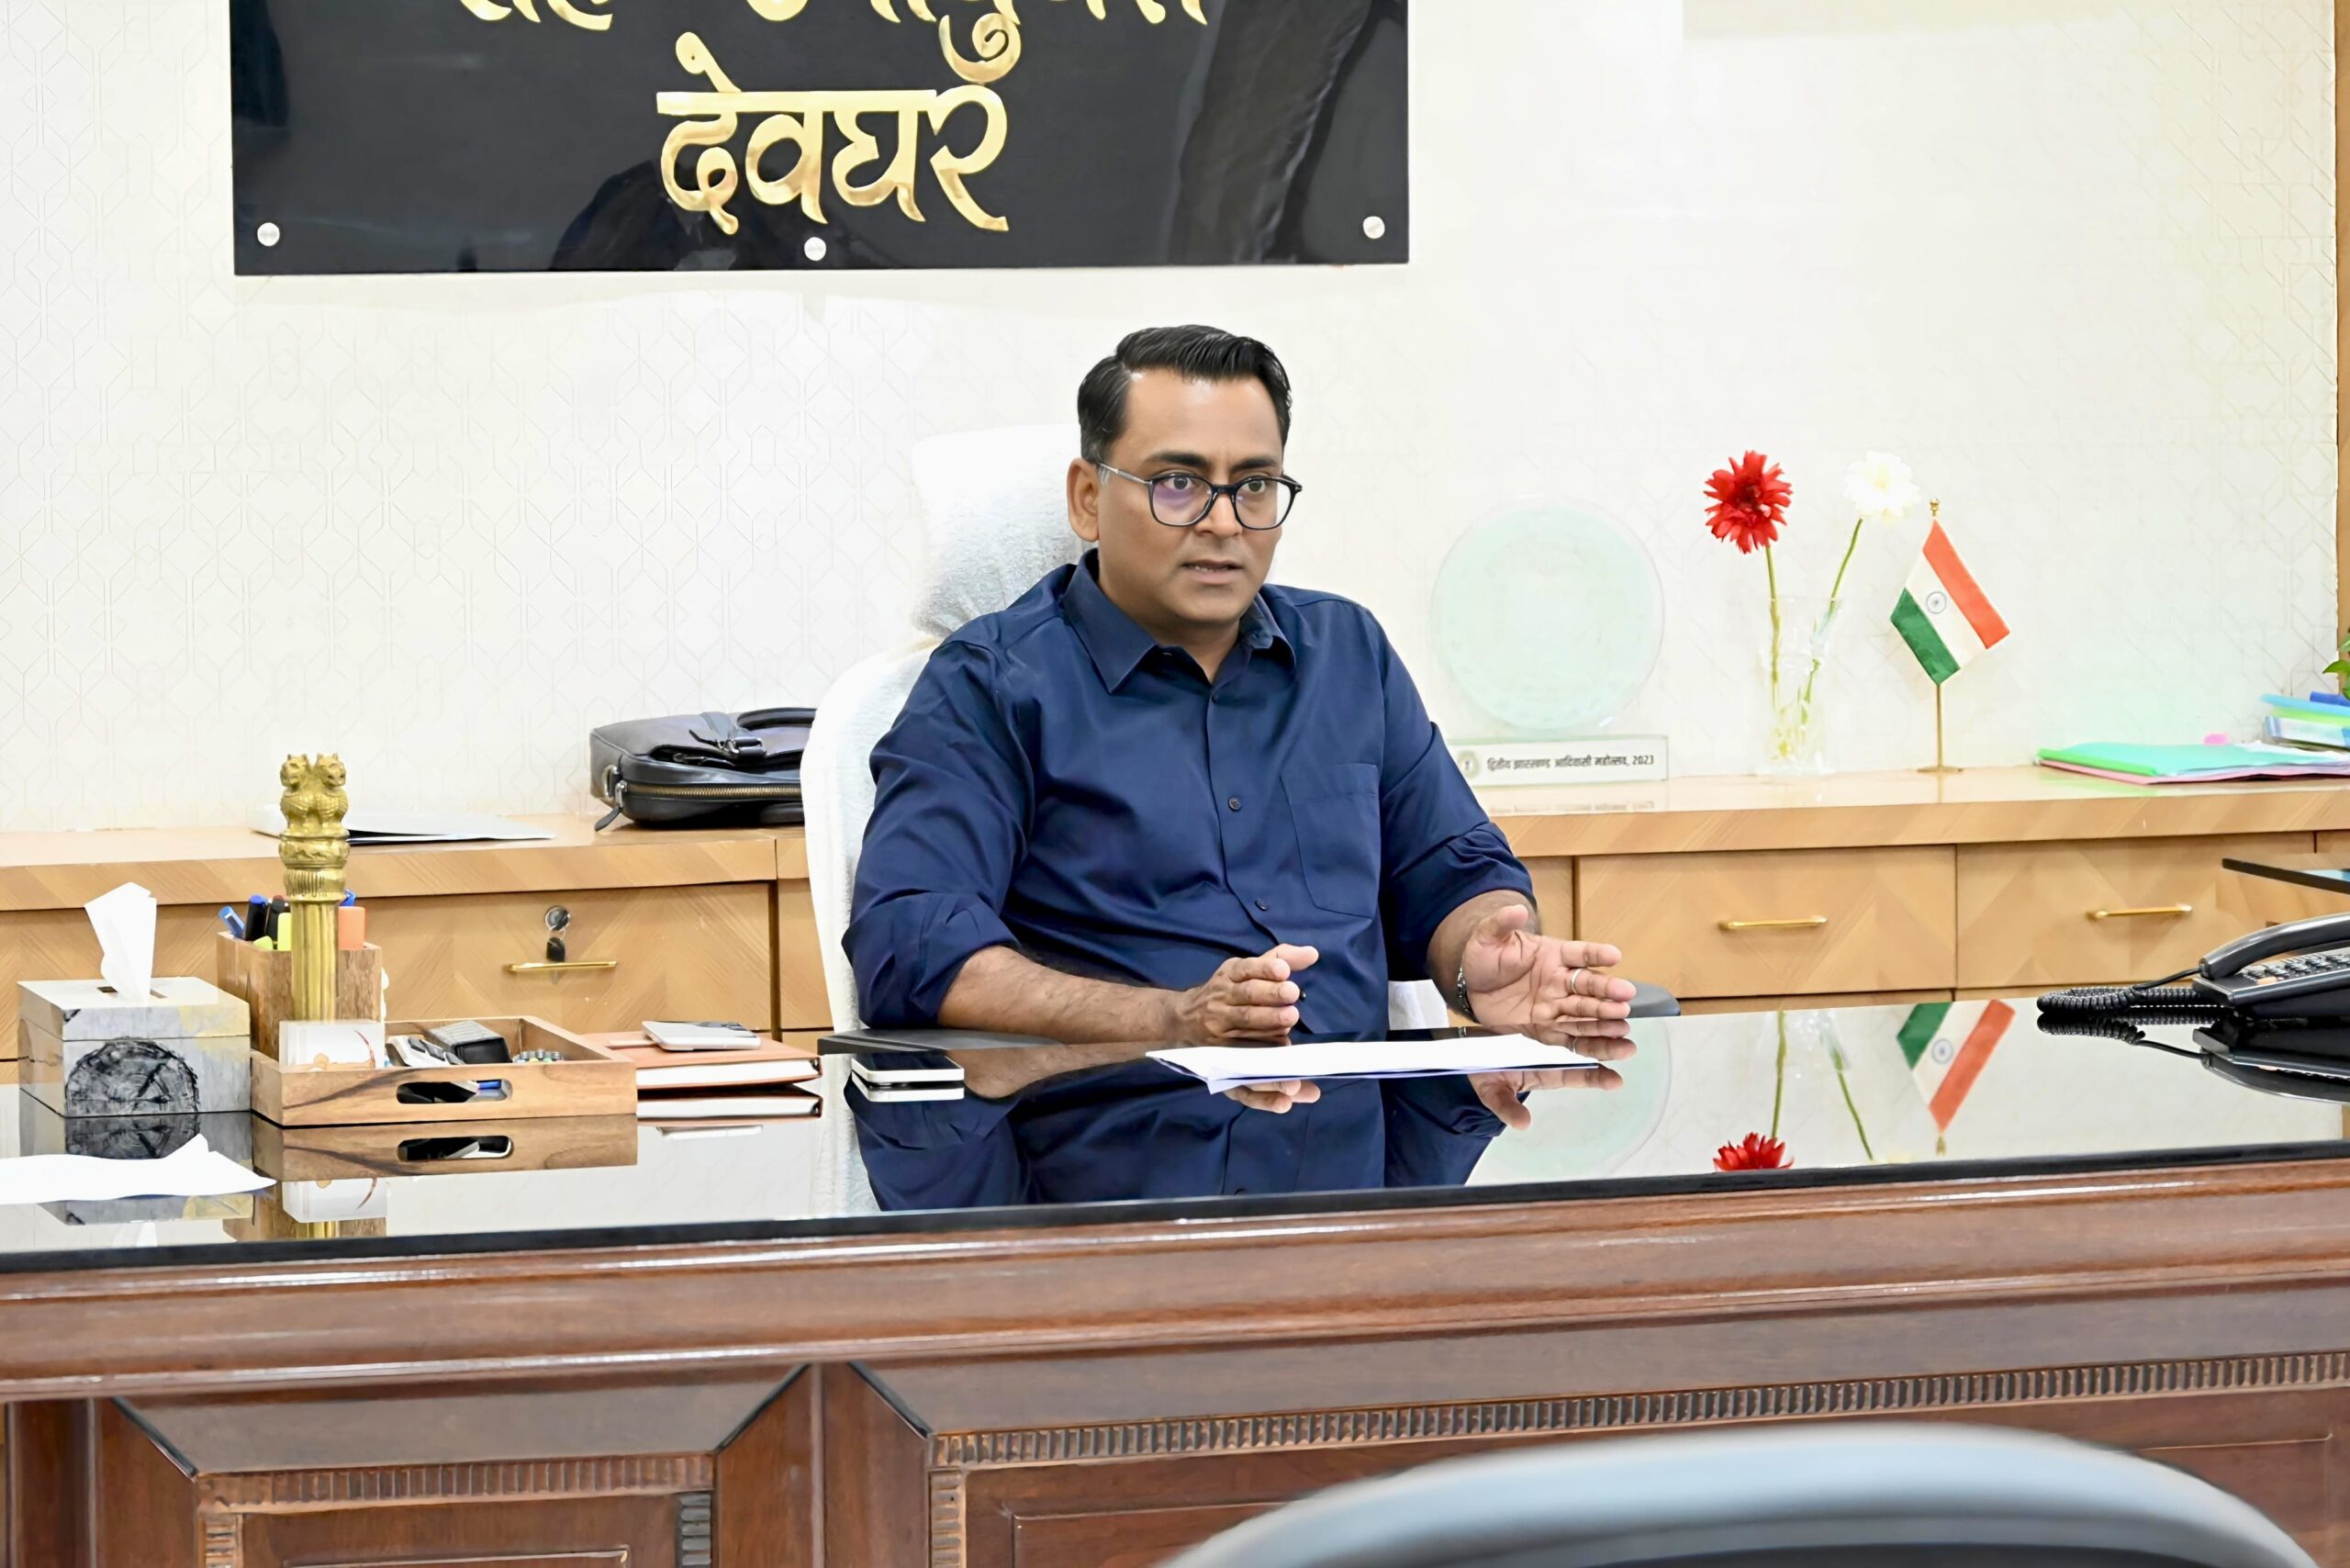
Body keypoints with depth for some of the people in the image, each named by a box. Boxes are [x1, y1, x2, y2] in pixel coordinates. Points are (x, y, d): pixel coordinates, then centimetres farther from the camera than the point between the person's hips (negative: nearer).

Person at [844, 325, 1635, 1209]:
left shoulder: (1348, 652, 25)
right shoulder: (992, 687, 6)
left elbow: (1452, 873, 29)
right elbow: (905, 945, -7)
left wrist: (1482, 971, 1)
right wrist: (1174, 1020, -21)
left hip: (1356, 1139, 4)